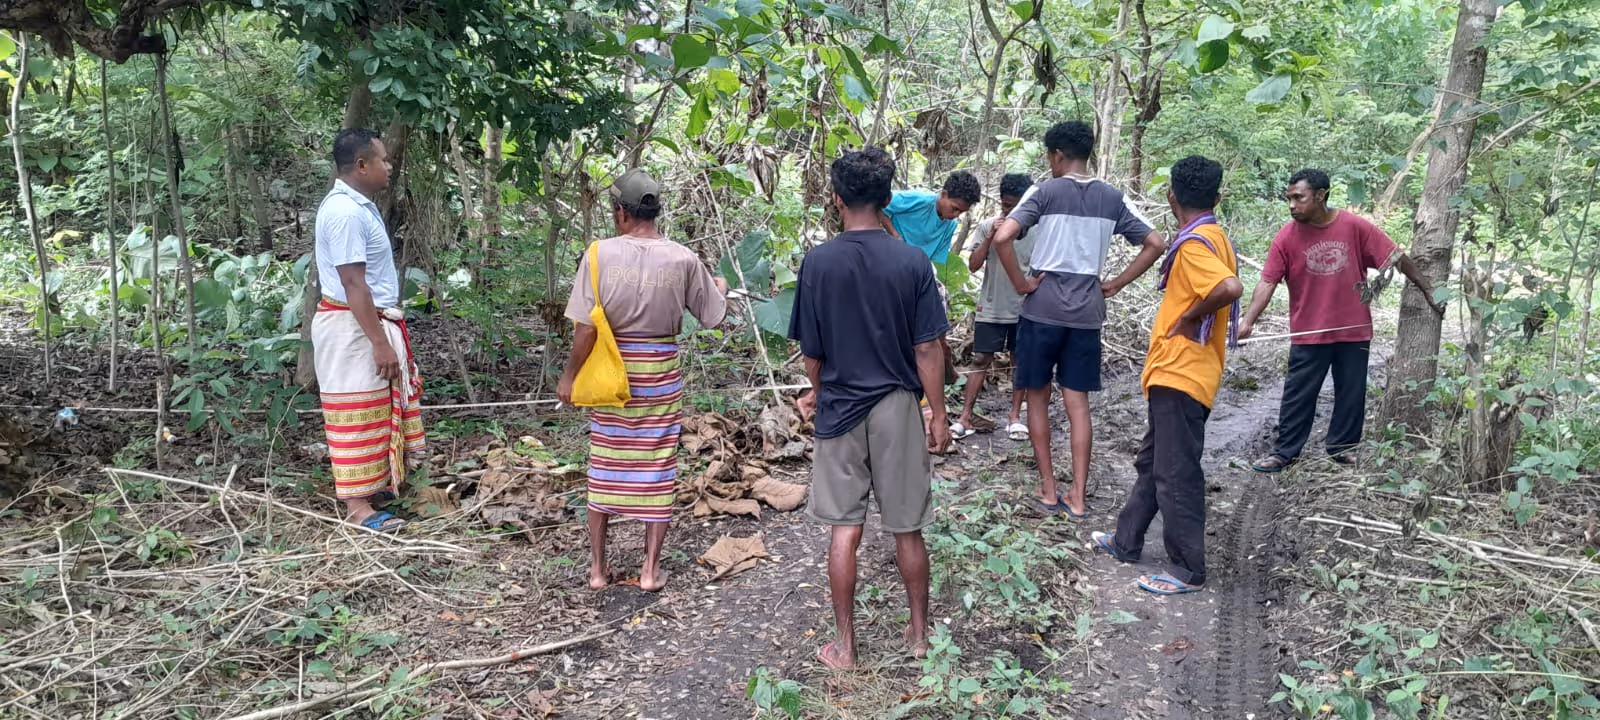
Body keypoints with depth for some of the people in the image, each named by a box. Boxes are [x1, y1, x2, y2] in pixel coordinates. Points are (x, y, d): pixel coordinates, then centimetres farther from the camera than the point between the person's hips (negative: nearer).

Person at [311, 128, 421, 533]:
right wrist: (380, 343, -25)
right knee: (357, 414, -3)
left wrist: (387, 335, 20)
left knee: (381, 407, 18)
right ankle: (358, 507, 5)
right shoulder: (345, 212, -20)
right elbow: (353, 285, -24)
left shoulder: (359, 205, 11)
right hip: (352, 327, -10)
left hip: (372, 321, 10)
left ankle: (375, 484, 30)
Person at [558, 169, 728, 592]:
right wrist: (721, 288, 24)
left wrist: (570, 376, 0)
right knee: (657, 469, 10)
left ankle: (597, 566, 21)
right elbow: (713, 315, 3)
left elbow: (585, 328, -14)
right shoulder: (683, 259, -8)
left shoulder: (601, 254, -12)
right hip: (660, 374, 0)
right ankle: (651, 568, 15)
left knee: (605, 467, 13)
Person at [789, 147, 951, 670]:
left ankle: (845, 646, 16)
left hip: (840, 410, 0)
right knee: (907, 529, 13)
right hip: (897, 410, 0)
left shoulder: (818, 262, -8)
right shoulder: (912, 262, -9)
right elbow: (926, 350, -8)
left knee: (845, 530, 8)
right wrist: (939, 415, 2)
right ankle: (919, 632, 28)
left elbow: (811, 351, 1)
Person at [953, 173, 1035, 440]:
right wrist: (990, 237, -18)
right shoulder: (987, 226, -4)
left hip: (1024, 309, 1)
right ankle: (966, 417, 2)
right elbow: (973, 265, -8)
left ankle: (1015, 417, 17)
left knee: (1021, 362, 8)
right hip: (991, 308, 0)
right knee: (981, 360, 1)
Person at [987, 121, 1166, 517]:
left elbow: (1002, 238, -19)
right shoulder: (1113, 198, 6)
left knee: (1037, 397, 10)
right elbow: (1155, 244, 7)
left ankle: (1048, 492, 13)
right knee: (1078, 402, 8)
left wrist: (1021, 283, -8)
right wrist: (1114, 285, 7)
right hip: (1087, 313, 4)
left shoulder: (1045, 191, -7)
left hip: (1041, 310, -3)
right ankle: (1078, 497, 10)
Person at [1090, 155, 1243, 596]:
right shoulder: (1214, 237, 12)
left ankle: (1187, 570, 8)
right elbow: (1221, 288, 16)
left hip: (1181, 376, -10)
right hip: (1177, 373, 10)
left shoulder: (1195, 242, -18)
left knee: (1176, 473, -2)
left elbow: (1230, 288, -34)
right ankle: (1126, 542, 31)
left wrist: (1190, 317, -19)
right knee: (1152, 463, 19)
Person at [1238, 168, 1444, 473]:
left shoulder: (1355, 227, -9)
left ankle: (1342, 447, 28)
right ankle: (1285, 451, 15)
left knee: (1351, 394, 12)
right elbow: (1267, 282, -14)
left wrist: (1428, 290, 2)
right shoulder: (1287, 237, -10)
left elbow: (1397, 258, -1)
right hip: (1309, 333, -1)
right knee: (1297, 394, 4)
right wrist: (1248, 320, -27)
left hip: (1354, 331, 1)